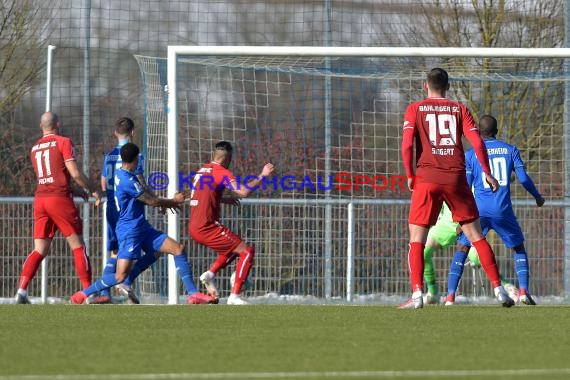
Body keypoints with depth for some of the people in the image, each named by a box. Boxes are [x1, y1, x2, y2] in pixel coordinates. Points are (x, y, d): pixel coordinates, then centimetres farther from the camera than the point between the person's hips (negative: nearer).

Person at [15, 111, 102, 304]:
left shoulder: (35, 148, 16)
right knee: (78, 246, 3)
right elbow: (75, 173, -10)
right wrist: (93, 189, 5)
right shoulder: (63, 142, -3)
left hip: (40, 199, 5)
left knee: (40, 250, 6)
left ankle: (21, 291, -8)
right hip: (60, 198, -5)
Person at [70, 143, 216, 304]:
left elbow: (144, 198, 24)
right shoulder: (127, 180, -21)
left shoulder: (122, 175, 10)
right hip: (129, 230, -10)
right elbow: (151, 201, -13)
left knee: (178, 249, 2)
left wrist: (167, 203, 16)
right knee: (121, 275, -14)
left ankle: (193, 294, 1)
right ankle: (83, 294, 2)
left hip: (142, 228, 10)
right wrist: (174, 201, 3)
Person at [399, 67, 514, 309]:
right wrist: (487, 173, 10)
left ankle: (417, 294, -11)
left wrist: (410, 176, 4)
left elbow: (407, 144, -6)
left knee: (416, 239, 3)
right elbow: (477, 142, 1)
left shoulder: (415, 110, 6)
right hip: (456, 178, 1)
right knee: (476, 235, 8)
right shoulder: (459, 109, 10)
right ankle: (498, 289, 5)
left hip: (426, 178, -1)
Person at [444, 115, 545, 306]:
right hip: (503, 211, 1)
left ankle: (450, 297, -2)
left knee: (462, 249, 11)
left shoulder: (470, 154, 4)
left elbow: (465, 187, 1)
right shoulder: (510, 150, 8)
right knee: (518, 248, 19)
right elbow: (523, 178, 4)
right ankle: (523, 292, 1)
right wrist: (537, 197, 22)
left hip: (479, 210, -1)